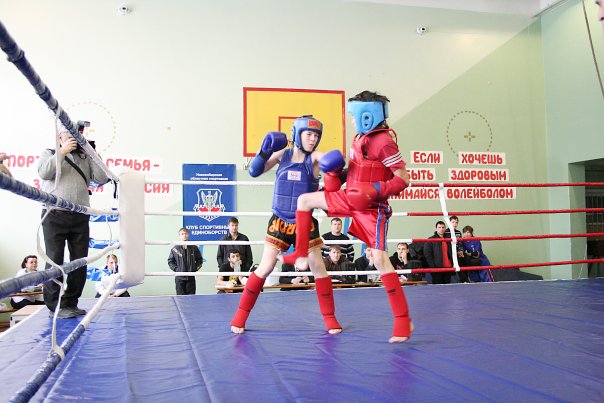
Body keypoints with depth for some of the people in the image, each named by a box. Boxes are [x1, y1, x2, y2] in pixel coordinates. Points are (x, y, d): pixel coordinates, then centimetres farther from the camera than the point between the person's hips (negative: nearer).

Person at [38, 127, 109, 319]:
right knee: (55, 260, -5)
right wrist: (62, 152, -9)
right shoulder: (50, 154, 12)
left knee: (80, 261, 4)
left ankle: (70, 303, 14)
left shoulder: (85, 157, 17)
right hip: (55, 216, -3)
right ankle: (55, 306, 0)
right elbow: (44, 172, -8)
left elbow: (101, 178, 5)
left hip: (80, 217, 3)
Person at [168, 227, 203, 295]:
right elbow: (170, 261, 4)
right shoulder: (175, 249, -3)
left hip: (191, 277, 1)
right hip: (179, 277, -1)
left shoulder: (194, 248, 1)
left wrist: (195, 268, -1)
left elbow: (199, 260, 11)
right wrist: (176, 269, -6)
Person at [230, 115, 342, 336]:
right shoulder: (283, 154, -2)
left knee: (318, 267, 2)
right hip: (279, 222, 0)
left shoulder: (314, 157, -7)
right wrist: (265, 150, -17)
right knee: (265, 268, 0)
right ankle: (240, 316, 11)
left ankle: (330, 318, 16)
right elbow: (255, 171, -1)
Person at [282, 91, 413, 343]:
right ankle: (300, 254, 17)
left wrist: (374, 192, -28)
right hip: (350, 199, 9)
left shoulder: (384, 142, -16)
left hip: (372, 208, -9)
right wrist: (339, 175, 5)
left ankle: (403, 321, -4)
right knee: (304, 200, 9)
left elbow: (403, 180, -18)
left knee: (380, 260, -11)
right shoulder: (361, 138, 10)